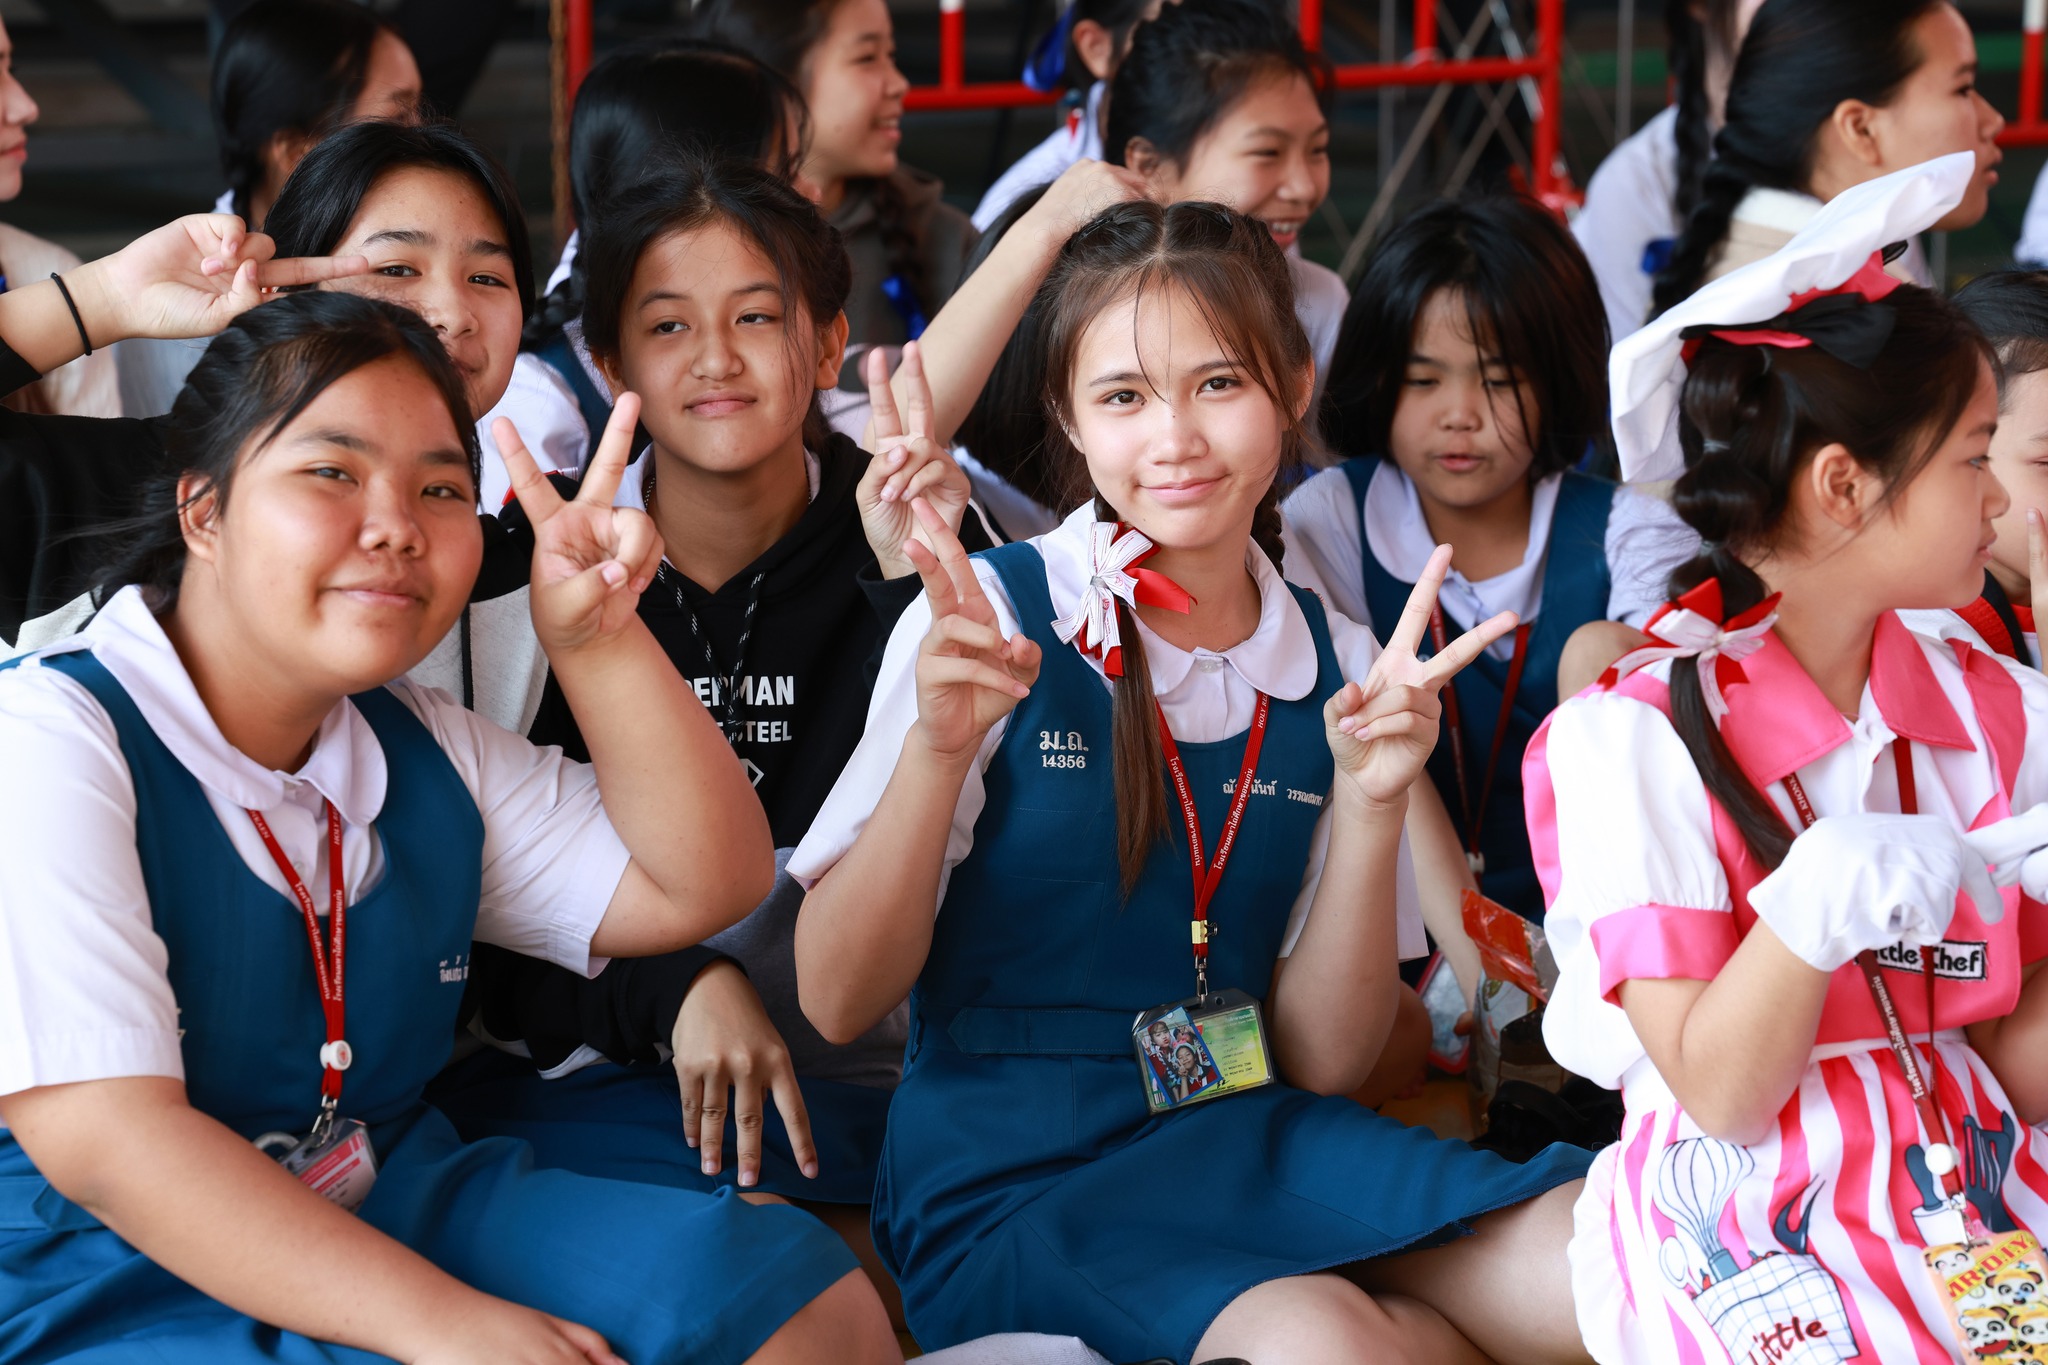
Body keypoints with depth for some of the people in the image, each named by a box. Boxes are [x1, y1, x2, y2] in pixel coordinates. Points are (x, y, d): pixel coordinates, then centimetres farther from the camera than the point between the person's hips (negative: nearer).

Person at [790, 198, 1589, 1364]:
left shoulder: (1336, 668, 4)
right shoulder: (989, 622, -6)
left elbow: (1323, 1059, 3)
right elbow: (838, 1002, -9)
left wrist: (1372, 802, -10)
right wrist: (937, 747, -22)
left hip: (1242, 1141, 4)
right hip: (1010, 1180, -3)